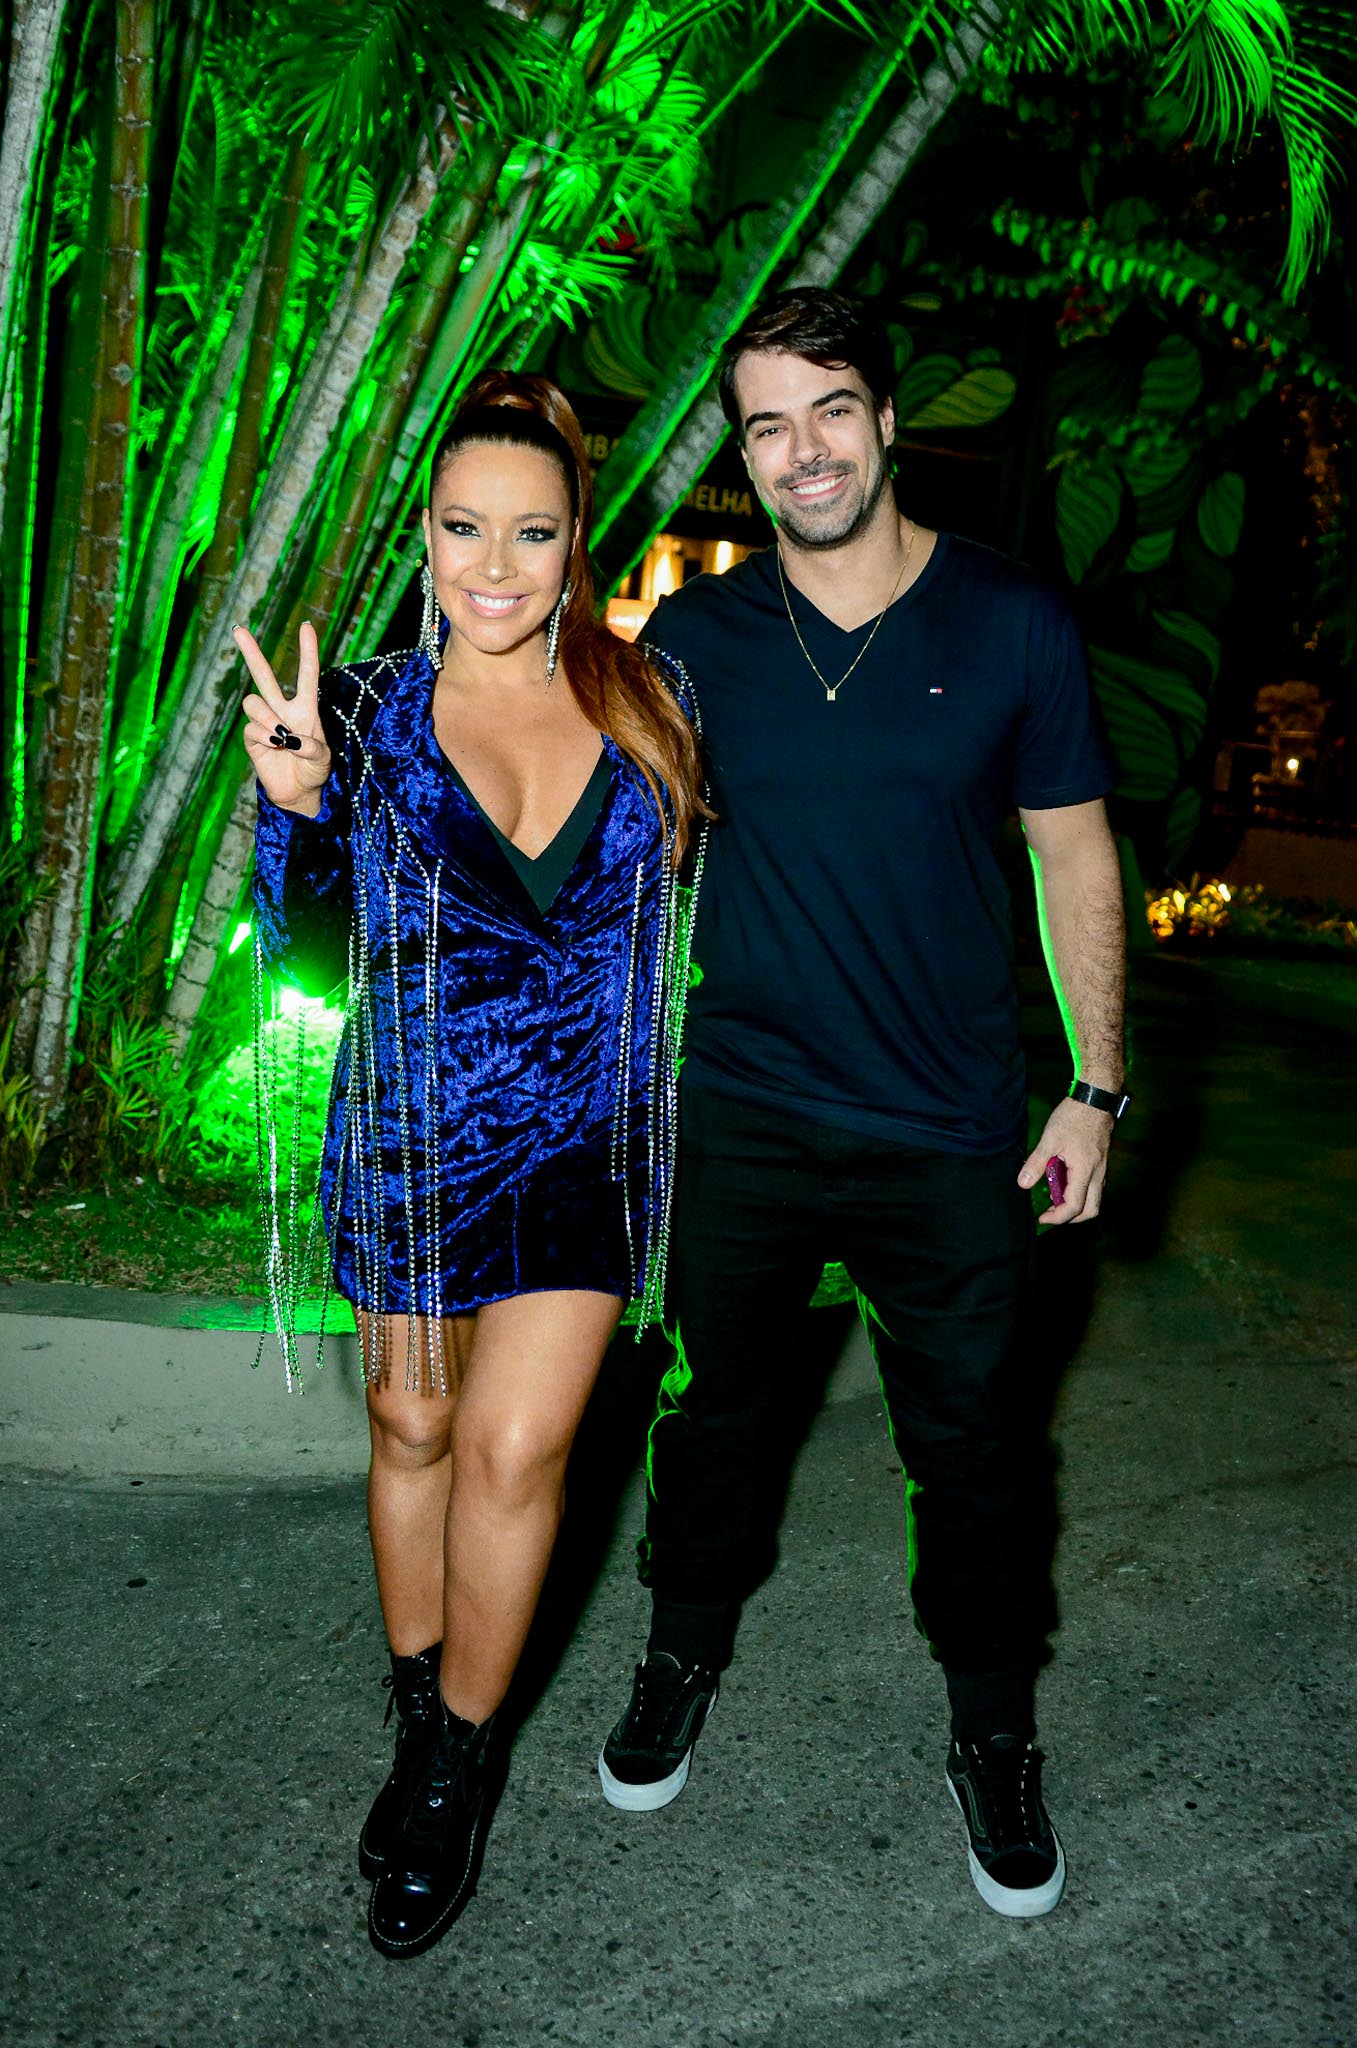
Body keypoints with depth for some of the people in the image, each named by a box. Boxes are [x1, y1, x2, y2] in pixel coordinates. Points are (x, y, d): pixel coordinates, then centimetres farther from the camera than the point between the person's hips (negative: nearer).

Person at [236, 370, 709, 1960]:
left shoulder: (645, 700, -1)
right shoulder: (372, 714, -3)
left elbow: (708, 880, 15)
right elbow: (304, 951, -9)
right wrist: (294, 805, -25)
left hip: (587, 1136, 0)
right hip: (414, 1136, 1)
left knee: (514, 1448, -3)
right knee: (413, 1429, 15)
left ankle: (458, 1768, 20)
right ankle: (415, 1707, 38)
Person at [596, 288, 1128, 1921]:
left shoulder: (1011, 623, -4)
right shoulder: (694, 636, -1)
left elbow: (1074, 853, 2)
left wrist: (1097, 1086, 0)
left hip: (947, 1140, -1)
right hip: (736, 1115, 2)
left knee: (970, 1447, 10)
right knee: (713, 1405, 18)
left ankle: (994, 1740, 34)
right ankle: (685, 1657, 44)